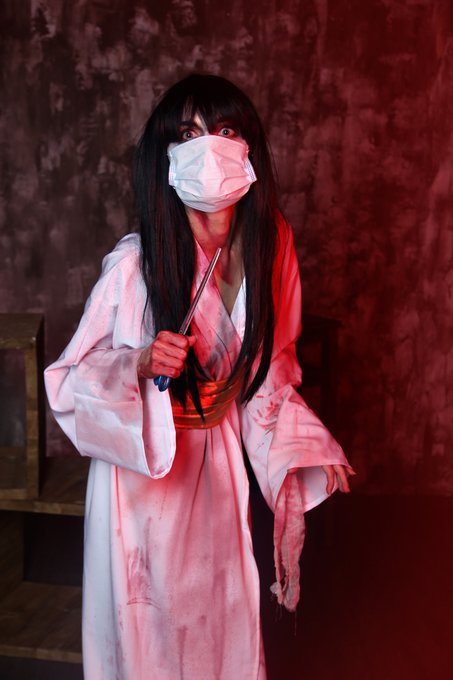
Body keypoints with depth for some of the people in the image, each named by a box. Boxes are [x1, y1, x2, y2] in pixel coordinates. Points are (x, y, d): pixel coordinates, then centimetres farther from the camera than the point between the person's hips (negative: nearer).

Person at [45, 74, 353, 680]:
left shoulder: (268, 249, -9)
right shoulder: (134, 265, -21)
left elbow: (270, 367, 5)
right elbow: (71, 379, -12)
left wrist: (295, 454, -3)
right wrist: (138, 366, -30)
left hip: (218, 465, 4)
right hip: (138, 467, -3)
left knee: (220, 616, 18)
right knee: (143, 623, 13)